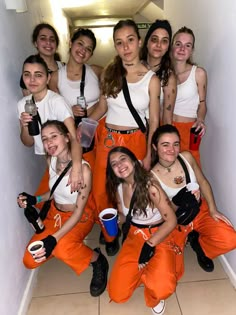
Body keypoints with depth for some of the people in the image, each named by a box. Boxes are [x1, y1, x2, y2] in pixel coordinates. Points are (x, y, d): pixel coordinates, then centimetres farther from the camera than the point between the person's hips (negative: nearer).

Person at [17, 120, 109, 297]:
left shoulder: (83, 168, -29)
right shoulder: (51, 160, -9)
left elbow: (78, 211, -24)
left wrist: (55, 238, -33)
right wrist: (35, 199, -8)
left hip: (80, 217, -6)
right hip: (55, 213, 6)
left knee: (61, 248, -36)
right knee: (30, 261, -2)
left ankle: (97, 260, -6)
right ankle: (65, 244, 25)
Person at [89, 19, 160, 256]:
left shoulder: (151, 79, -6)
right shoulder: (109, 73, 1)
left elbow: (154, 121, -3)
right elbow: (102, 107, 9)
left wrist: (148, 155, -5)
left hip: (135, 142, -2)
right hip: (107, 139, 3)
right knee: (100, 192, 7)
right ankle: (109, 234, 33)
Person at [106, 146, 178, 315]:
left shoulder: (149, 184, -22)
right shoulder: (118, 188, -3)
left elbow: (171, 221, -21)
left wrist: (149, 245, -23)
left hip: (160, 237, -4)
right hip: (135, 237, 5)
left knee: (161, 289, -30)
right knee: (117, 294, -6)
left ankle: (155, 298, 8)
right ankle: (144, 272, 22)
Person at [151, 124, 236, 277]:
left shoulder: (187, 157, -13)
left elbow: (203, 182, 1)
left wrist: (213, 209, -5)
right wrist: (179, 202, -29)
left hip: (200, 210, 3)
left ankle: (198, 244, 12)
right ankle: (181, 241, 17)